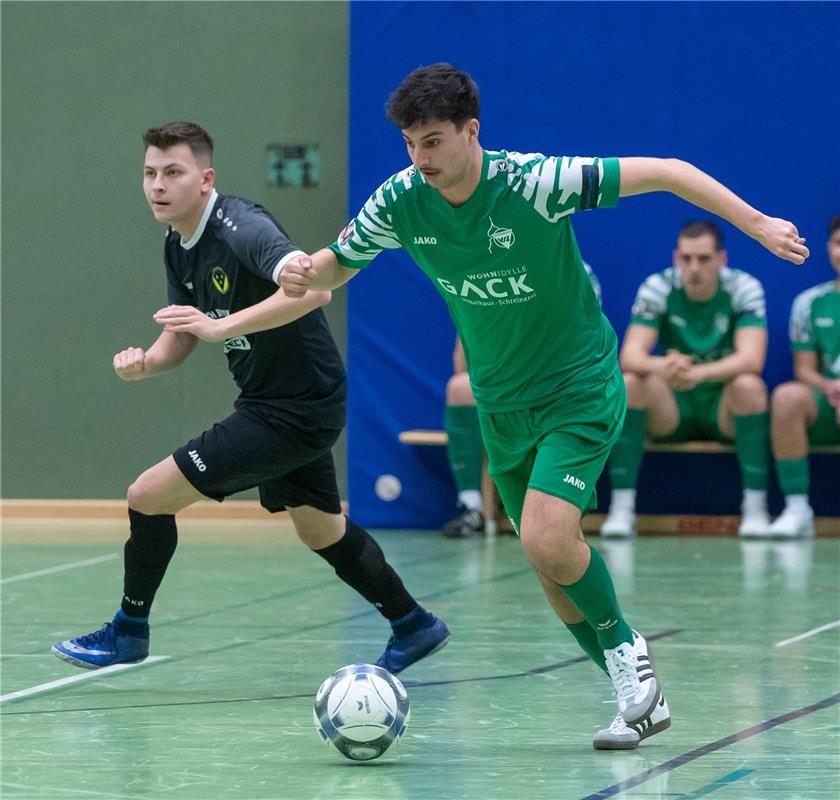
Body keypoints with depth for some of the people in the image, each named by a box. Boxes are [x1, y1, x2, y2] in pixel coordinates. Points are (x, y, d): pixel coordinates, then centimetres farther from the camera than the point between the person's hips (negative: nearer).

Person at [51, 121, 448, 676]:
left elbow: (314, 289, -39)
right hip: (271, 403, 10)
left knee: (149, 495, -9)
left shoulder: (241, 229, -23)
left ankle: (128, 632, 10)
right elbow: (183, 337, 14)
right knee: (322, 531, 25)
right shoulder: (179, 248, 5)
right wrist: (145, 362, -9)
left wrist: (222, 325, -42)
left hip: (295, 411, -10)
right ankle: (414, 626, 41)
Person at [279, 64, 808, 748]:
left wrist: (756, 223, -22)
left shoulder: (535, 182, -24)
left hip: (580, 387, -6)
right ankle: (640, 695, 21)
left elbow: (664, 172, -18)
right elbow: (337, 265, 7)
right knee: (552, 564, 7)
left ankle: (624, 647, 2)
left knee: (547, 540, -23)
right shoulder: (401, 201, -10)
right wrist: (306, 273, -17)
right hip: (500, 404, 6)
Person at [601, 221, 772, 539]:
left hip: (724, 407, -1)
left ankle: (755, 507, -27)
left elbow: (751, 358, -25)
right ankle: (621, 507, -26)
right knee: (628, 383, -27)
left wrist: (698, 373, -44)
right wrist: (661, 367, -44)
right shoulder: (657, 288, -8)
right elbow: (630, 355, -19)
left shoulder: (744, 288, -11)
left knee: (749, 385, -33)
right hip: (671, 410, 1)